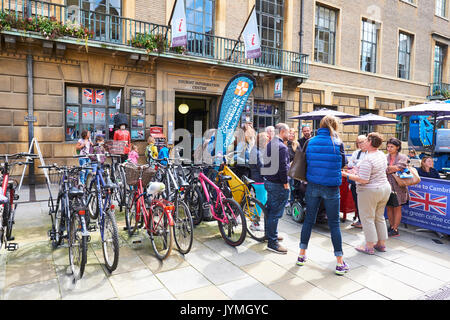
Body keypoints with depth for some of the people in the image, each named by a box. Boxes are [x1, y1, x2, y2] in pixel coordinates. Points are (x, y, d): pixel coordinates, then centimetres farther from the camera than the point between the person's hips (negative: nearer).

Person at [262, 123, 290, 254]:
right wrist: (285, 182, -15)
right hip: (278, 184, -10)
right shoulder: (282, 147, -18)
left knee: (270, 209, 19)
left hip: (269, 181, 10)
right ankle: (272, 242, 2)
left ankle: (270, 234, 34)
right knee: (276, 212, -4)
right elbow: (283, 167, -23)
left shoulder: (269, 144, 12)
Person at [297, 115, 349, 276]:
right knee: (334, 223, 6)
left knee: (309, 220, 12)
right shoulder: (337, 143, -7)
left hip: (313, 186, 2)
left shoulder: (311, 142, -1)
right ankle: (340, 263, 13)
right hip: (331, 188, -2)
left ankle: (302, 254, 24)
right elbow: (343, 163, 6)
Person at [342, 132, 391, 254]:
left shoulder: (367, 160, -23)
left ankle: (369, 246, 10)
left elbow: (363, 180, -25)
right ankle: (381, 244, 28)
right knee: (380, 217, 18)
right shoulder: (382, 154, 5)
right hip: (385, 188, 9)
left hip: (370, 192, -9)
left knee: (367, 218, 3)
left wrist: (347, 175, -16)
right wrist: (358, 170, 16)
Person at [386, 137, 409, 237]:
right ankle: (391, 227, 22)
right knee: (389, 207, 9)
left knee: (397, 208, 2)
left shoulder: (402, 157, -1)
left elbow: (400, 167, -17)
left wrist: (387, 169, -9)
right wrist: (393, 168, -12)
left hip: (398, 186, -4)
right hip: (387, 185, 4)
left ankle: (395, 229, 9)